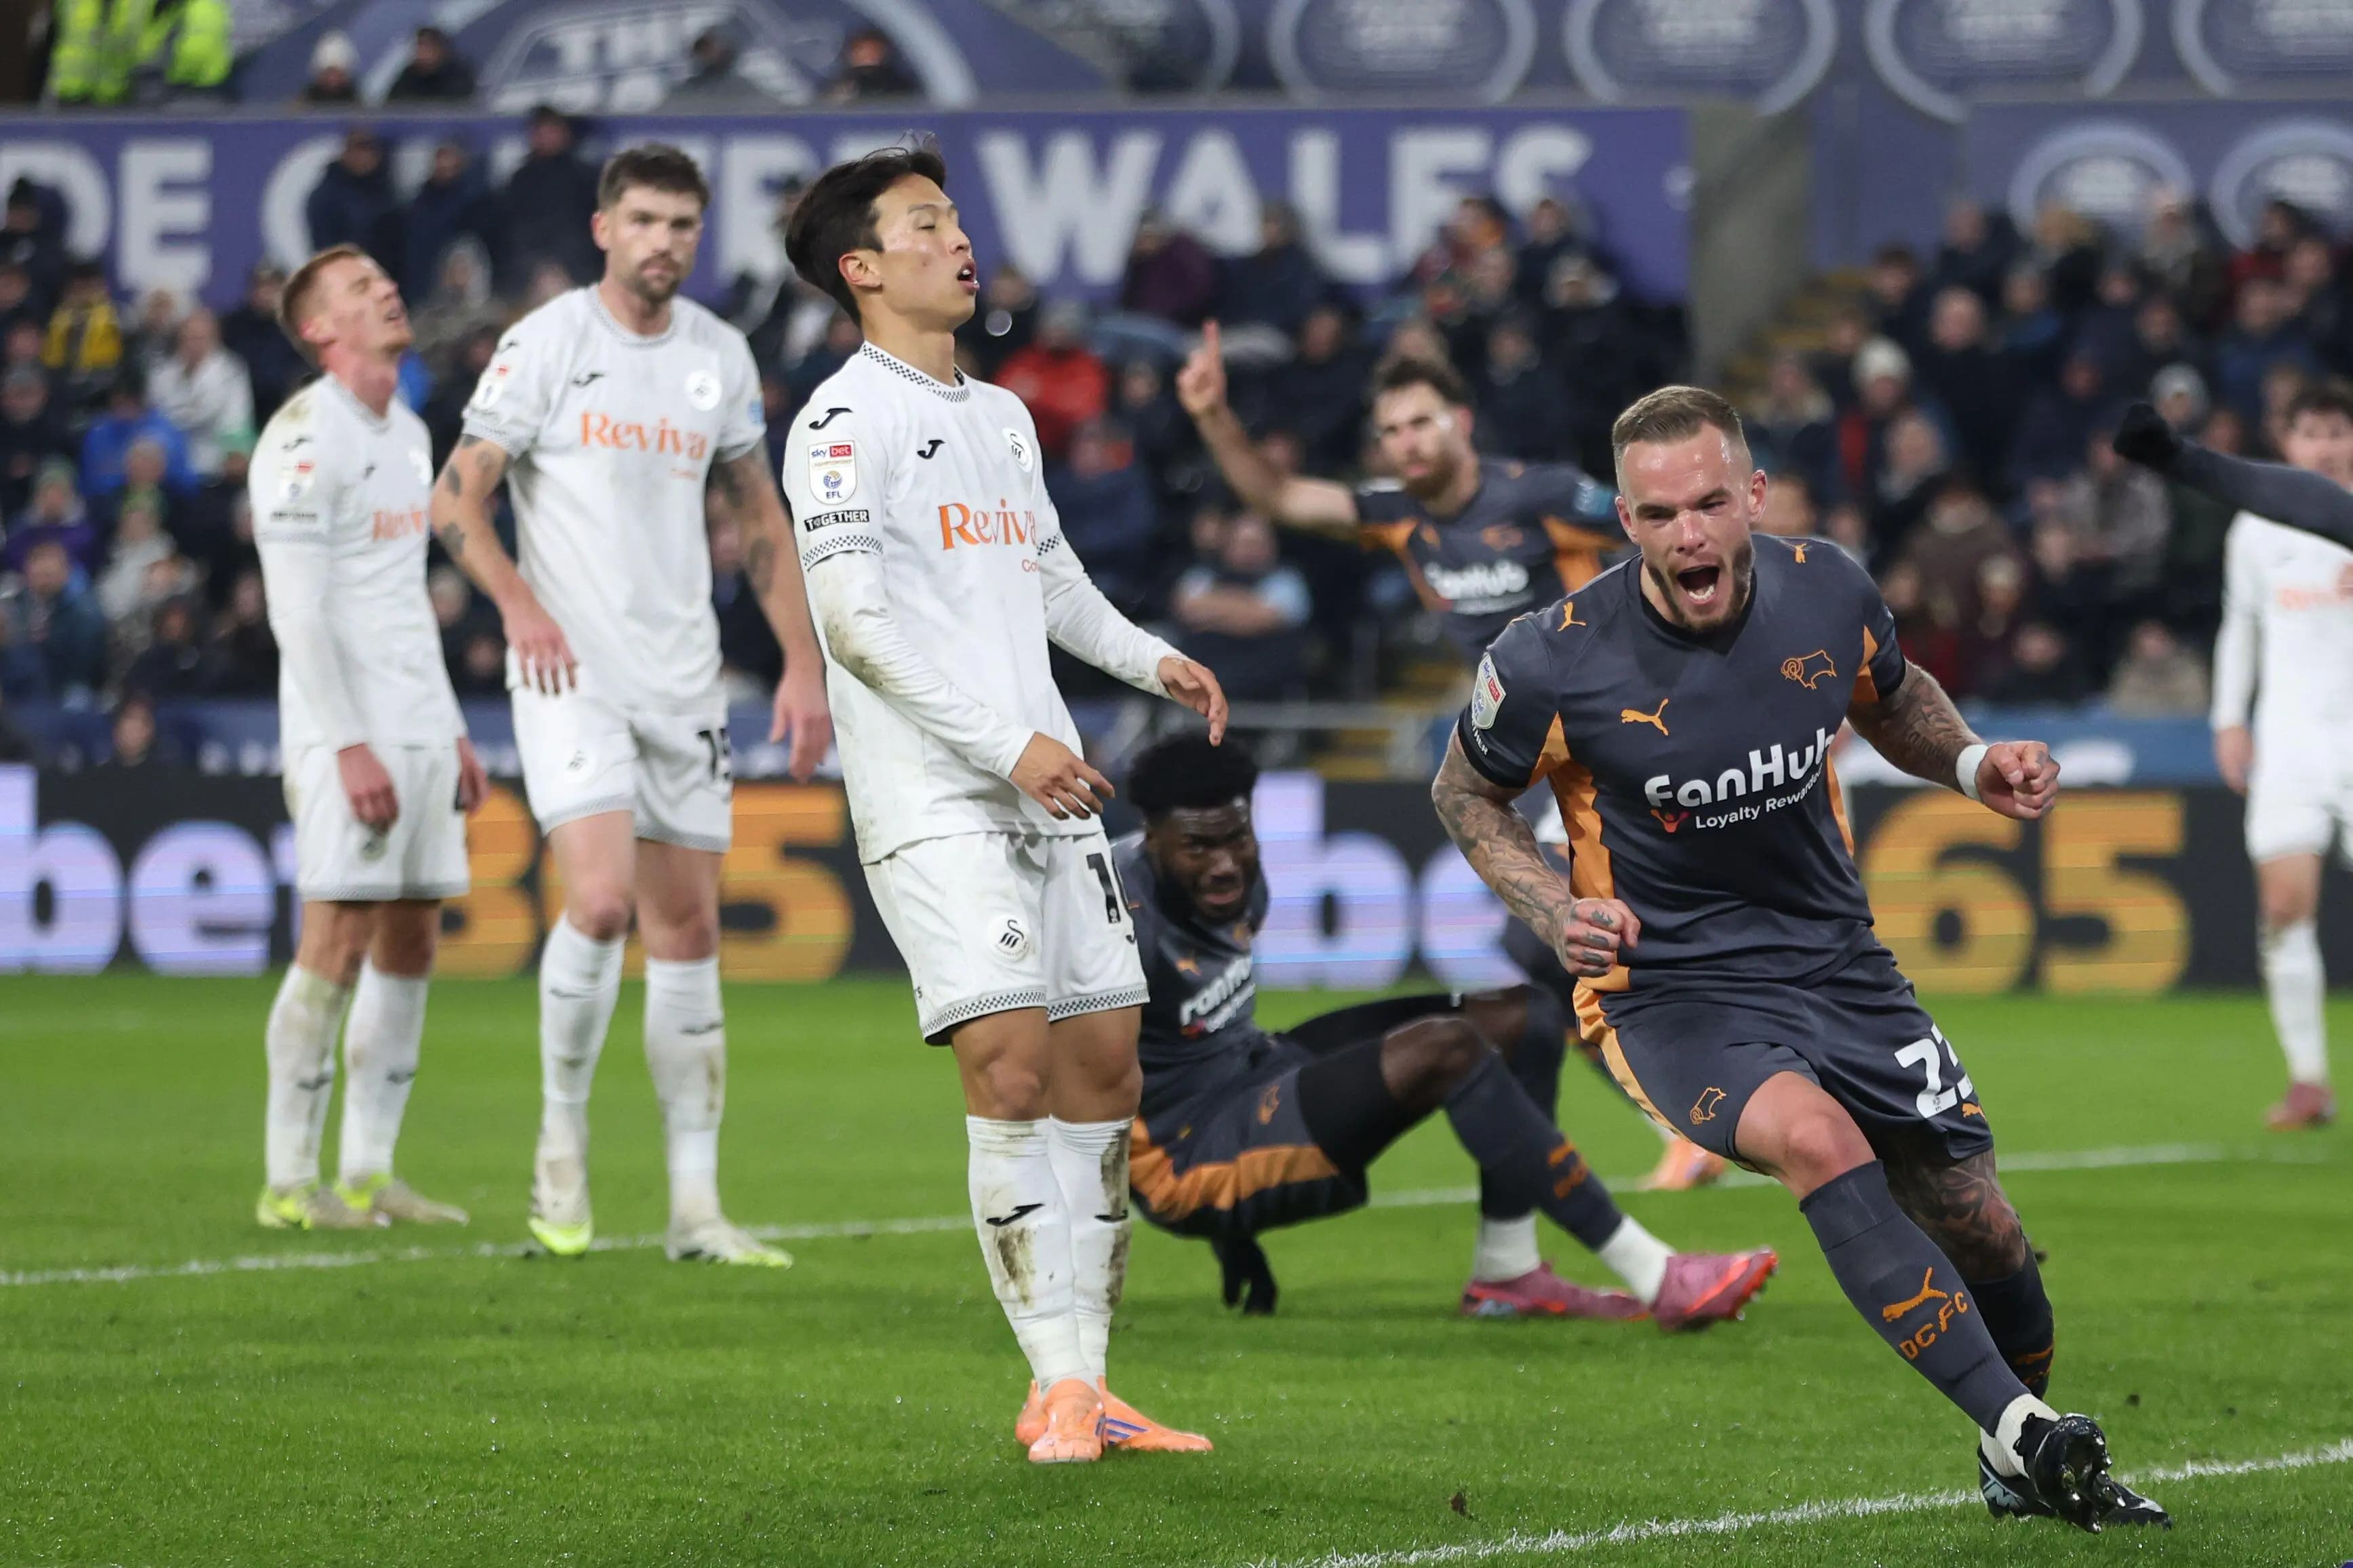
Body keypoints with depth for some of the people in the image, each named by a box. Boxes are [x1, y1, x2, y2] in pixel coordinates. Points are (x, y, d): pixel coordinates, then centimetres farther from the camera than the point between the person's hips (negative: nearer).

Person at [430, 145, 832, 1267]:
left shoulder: (720, 355, 10)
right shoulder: (546, 344, -4)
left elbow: (758, 515, 19)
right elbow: (456, 498, -5)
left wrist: (803, 663, 11)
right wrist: (518, 601, -22)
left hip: (683, 683, 5)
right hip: (572, 674, -5)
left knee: (689, 931, 4)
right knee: (601, 900, -21)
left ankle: (695, 1206, 7)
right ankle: (561, 1136, 0)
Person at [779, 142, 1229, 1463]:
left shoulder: (1003, 415, 20)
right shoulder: (846, 419, -5)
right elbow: (857, 618, -14)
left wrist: (1151, 660, 15)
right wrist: (1008, 744, -19)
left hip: (1050, 785, 8)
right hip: (933, 805, -8)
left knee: (1105, 1058, 4)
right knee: (1011, 1064, -16)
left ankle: (1085, 1383, 10)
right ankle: (1061, 1387, -13)